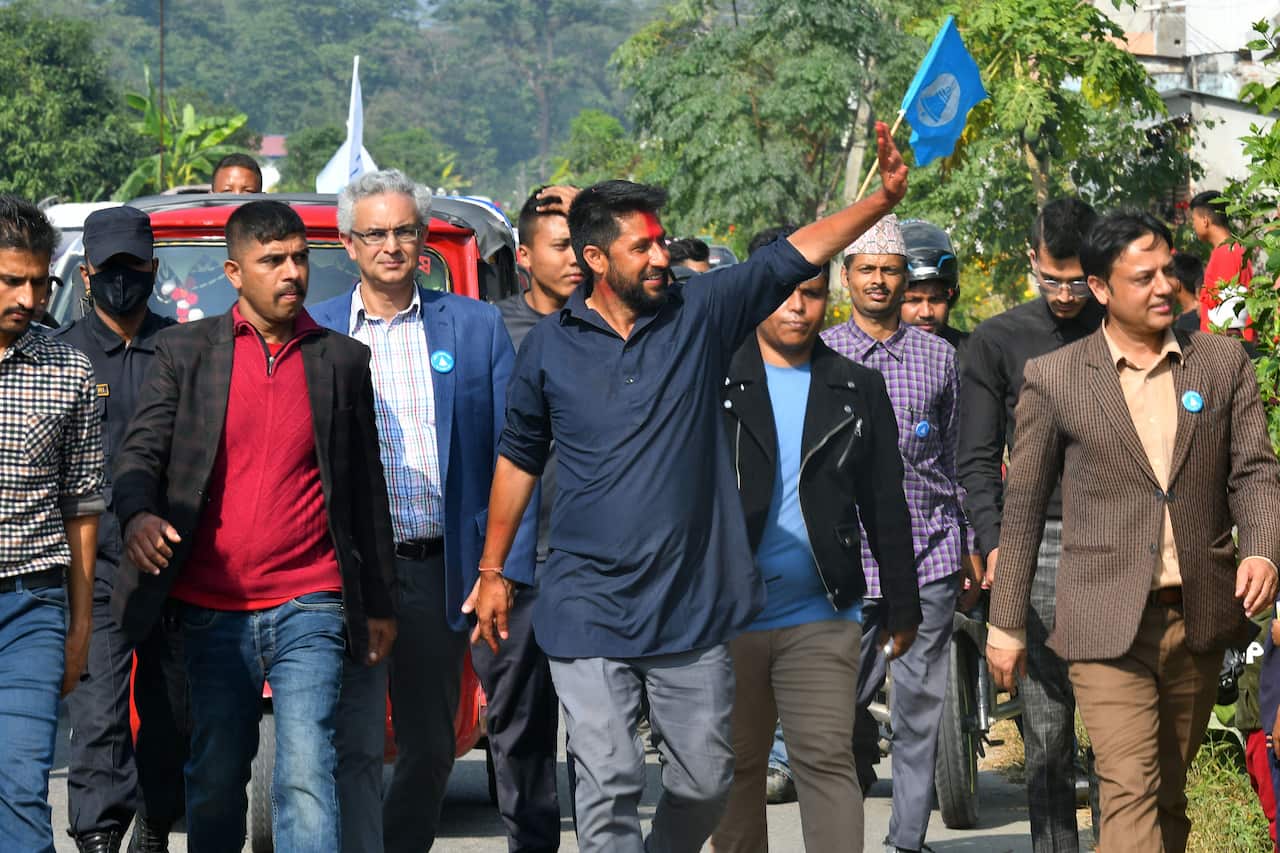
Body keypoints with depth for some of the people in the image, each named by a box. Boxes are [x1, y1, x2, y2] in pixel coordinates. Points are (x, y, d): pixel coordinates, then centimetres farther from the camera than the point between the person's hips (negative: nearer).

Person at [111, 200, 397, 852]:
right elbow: (140, 452, -1)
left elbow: (366, 489, 12)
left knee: (307, 773, -12)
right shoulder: (184, 351, 6)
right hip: (211, 609, 1)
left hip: (308, 607, -1)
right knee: (214, 779, 8)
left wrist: (379, 604, 10)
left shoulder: (341, 360, 9)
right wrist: (139, 515, -24)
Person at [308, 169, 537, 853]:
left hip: (440, 570, 2)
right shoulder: (312, 332, 5)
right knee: (356, 745, -11)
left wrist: (507, 570, -6)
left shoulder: (476, 326, 6)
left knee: (431, 745, 12)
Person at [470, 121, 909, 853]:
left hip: (693, 605, 1)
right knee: (610, 785, -7)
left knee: (706, 781, 8)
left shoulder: (700, 314, 2)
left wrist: (885, 198, -19)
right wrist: (493, 571, 17)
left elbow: (801, 251, -5)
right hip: (589, 611, -1)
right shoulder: (550, 347, 3)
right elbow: (520, 460, 14)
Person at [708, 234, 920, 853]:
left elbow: (885, 507, 12)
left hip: (821, 616, 0)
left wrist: (903, 605, 10)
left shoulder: (858, 391, 9)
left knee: (827, 761, -9)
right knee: (736, 768, 8)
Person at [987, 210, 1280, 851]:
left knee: (1169, 794, 12)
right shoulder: (1054, 379, 1)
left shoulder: (1223, 364, 8)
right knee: (1131, 794, -13)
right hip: (1108, 622, -3)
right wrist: (1006, 626, 6)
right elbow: (1022, 507, 6)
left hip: (1198, 617, 3)